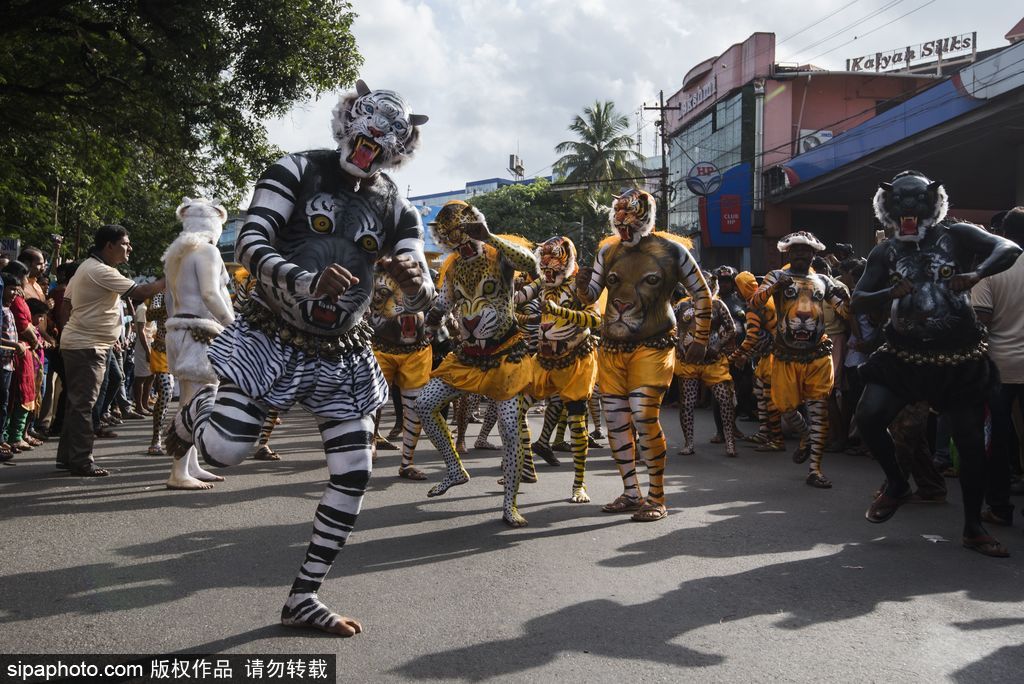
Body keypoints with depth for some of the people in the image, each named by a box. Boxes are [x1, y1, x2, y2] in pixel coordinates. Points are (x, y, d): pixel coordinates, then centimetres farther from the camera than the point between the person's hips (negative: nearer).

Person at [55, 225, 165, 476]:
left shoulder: (88, 267, 15)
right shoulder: (101, 271, -18)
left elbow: (66, 303, 19)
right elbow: (141, 292, -22)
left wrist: (69, 330, 23)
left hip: (76, 343, 11)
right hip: (87, 347, -11)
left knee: (76, 401, 15)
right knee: (83, 404, -7)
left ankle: (67, 456, 22)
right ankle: (81, 461, -2)